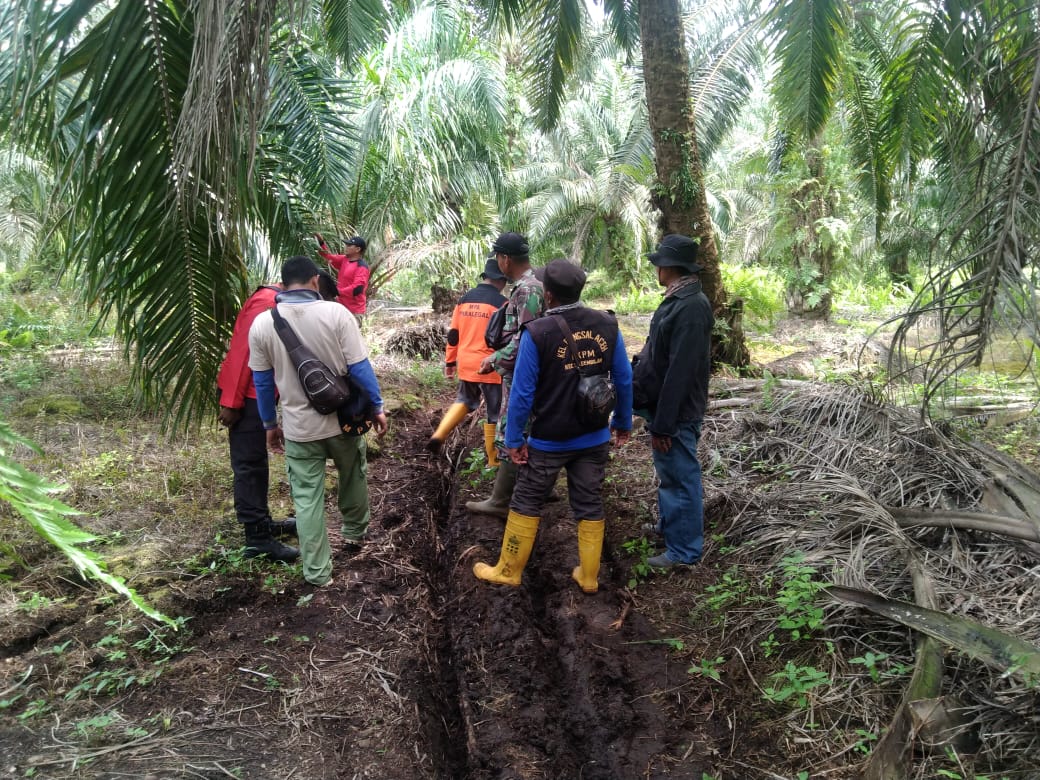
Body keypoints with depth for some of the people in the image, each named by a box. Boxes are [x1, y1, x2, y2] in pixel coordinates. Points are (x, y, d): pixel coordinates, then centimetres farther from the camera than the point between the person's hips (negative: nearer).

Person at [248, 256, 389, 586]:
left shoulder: (262, 323, -5)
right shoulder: (336, 312, -12)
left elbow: (262, 381, 3)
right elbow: (360, 367, -11)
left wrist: (270, 424, 15)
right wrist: (377, 407, 0)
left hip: (298, 427, 1)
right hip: (343, 419, 0)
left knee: (307, 498, 9)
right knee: (353, 476, 26)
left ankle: (317, 571, 16)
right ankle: (354, 532, 45)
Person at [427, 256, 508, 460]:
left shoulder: (464, 299, 7)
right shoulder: (501, 302, -10)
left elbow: (453, 334, 10)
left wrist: (450, 361, 18)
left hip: (466, 364, 6)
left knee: (465, 400, 27)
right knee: (495, 413, 8)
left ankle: (439, 435, 8)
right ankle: (494, 461, 16)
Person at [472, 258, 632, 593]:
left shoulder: (537, 333, -18)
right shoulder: (608, 325, -5)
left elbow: (522, 392, -14)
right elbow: (624, 380, 2)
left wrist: (513, 439, -5)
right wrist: (623, 423, 14)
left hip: (549, 440, -3)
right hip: (595, 437, 4)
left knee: (526, 503, 12)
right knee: (590, 505, 14)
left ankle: (508, 571, 25)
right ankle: (588, 576, 24)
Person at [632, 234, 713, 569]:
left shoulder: (691, 307, -23)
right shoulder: (678, 300, 8)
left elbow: (680, 372, -26)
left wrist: (664, 424, -24)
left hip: (676, 413, -10)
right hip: (663, 405, 10)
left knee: (680, 477, 4)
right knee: (669, 473, 24)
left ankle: (684, 550, 18)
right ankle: (668, 525, 43)